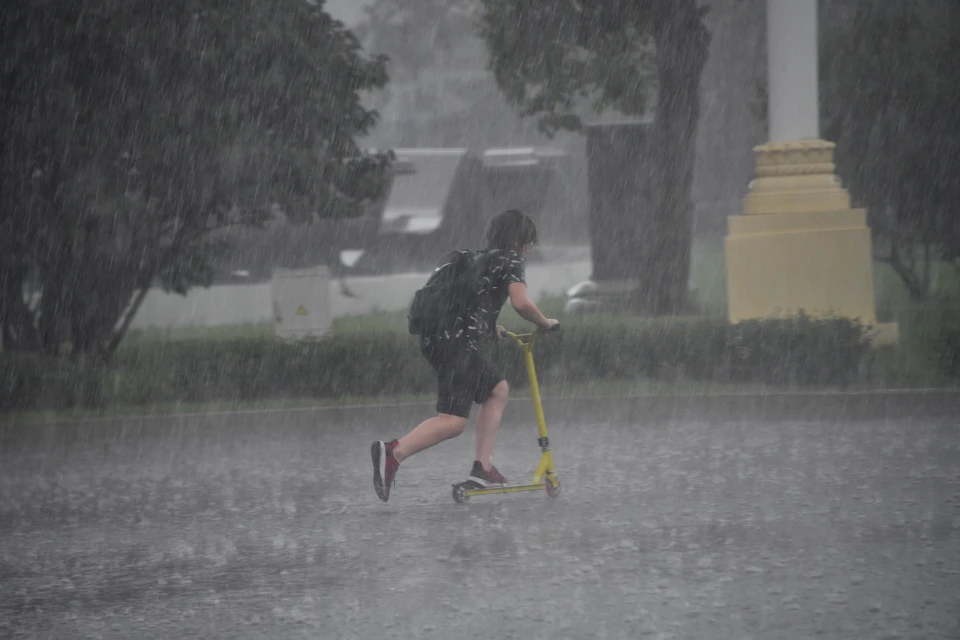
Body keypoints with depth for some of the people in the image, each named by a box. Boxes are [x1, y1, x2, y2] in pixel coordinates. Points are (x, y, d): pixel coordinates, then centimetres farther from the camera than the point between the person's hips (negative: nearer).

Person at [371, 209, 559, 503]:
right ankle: (393, 451, -37)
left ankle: (483, 468, 17)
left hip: (434, 338, 9)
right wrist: (544, 323, 7)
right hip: (460, 344, -9)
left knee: (498, 388, 25)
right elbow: (521, 302, -11)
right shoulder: (510, 259, 4)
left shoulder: (473, 258, 28)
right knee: (453, 420, -17)